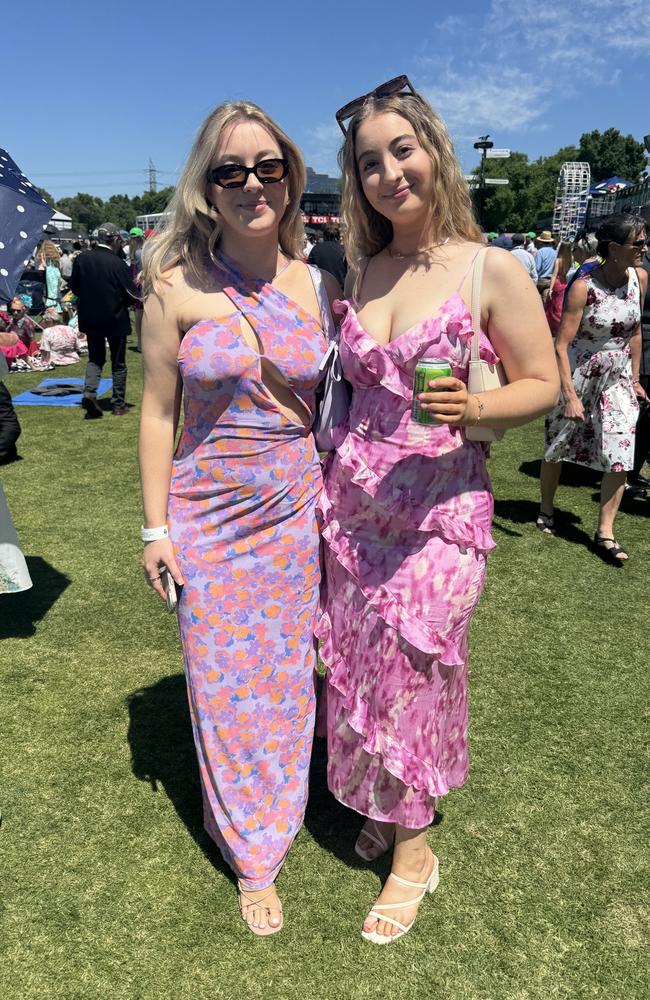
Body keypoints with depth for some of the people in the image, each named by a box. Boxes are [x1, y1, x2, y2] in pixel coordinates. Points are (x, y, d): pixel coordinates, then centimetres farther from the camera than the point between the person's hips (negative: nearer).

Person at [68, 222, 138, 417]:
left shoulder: (81, 259, -5)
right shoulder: (117, 263, -17)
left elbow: (73, 286, 5)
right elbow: (132, 293, -12)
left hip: (90, 318, 4)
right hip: (116, 319, -3)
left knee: (95, 359, 17)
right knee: (118, 364, 9)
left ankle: (89, 392, -6)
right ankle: (118, 404, 14)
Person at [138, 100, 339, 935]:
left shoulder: (318, 286, 0)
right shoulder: (178, 284, -7)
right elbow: (158, 411, -3)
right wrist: (155, 525, -3)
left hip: (295, 510, 2)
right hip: (207, 515, -1)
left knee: (285, 673, 13)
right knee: (223, 683, 8)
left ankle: (273, 812, 42)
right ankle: (252, 859, 31)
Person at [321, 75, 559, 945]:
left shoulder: (492, 269, -6)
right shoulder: (357, 273, 7)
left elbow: (542, 385, -3)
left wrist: (471, 407, -23)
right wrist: (329, 482, 10)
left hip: (439, 506, -4)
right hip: (352, 500, 5)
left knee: (414, 672, 5)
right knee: (356, 666, 14)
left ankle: (412, 846, 30)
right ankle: (378, 806, 41)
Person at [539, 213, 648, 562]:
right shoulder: (584, 286, -19)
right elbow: (561, 344, -21)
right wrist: (569, 395, -25)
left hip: (618, 378, 5)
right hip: (578, 376, -4)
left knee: (621, 454, -4)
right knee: (557, 445, 11)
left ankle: (605, 531, 5)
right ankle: (546, 509, 34)